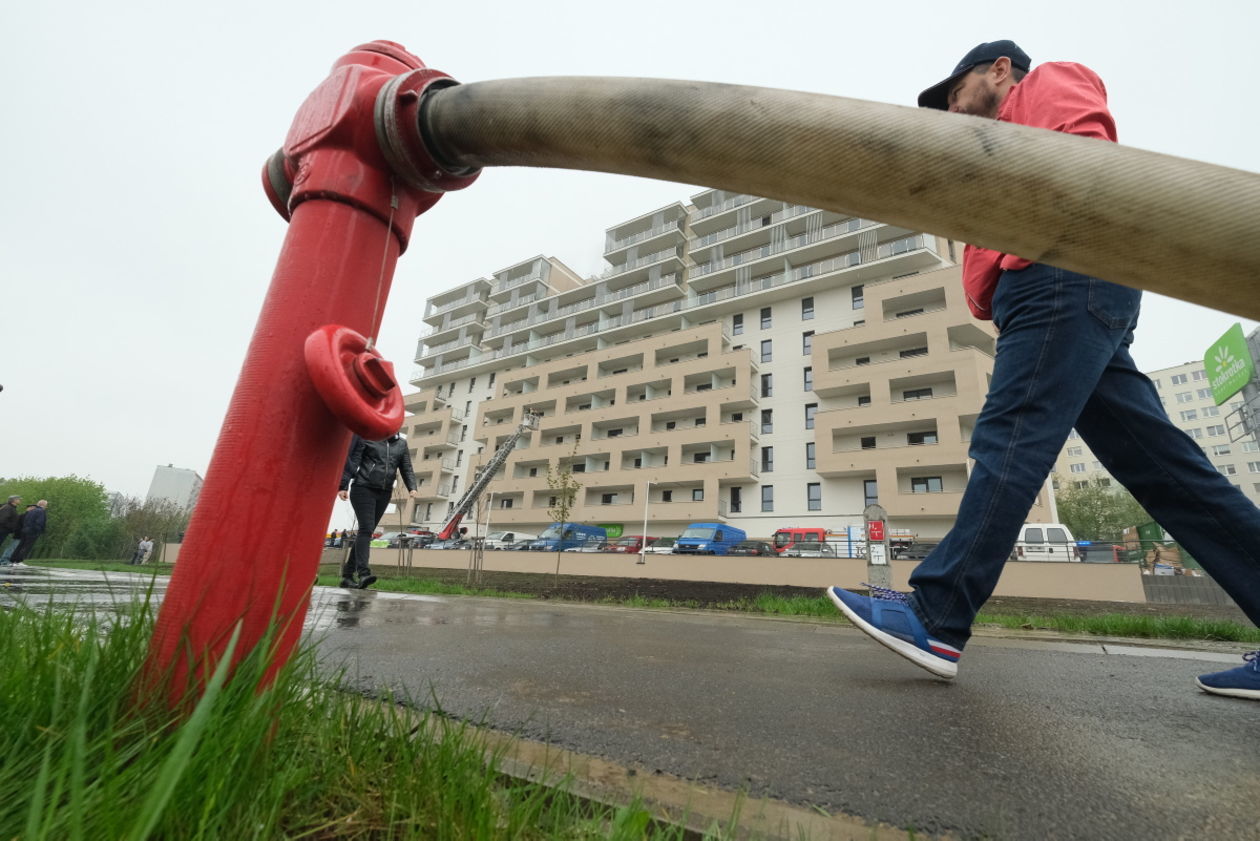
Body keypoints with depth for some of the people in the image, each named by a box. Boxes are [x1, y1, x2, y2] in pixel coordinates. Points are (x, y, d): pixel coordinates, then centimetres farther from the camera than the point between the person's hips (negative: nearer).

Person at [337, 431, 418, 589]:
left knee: (367, 531, 6)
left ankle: (347, 575, 13)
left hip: (384, 494, 5)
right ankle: (363, 573, -24)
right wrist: (343, 486, -7)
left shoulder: (401, 443, 14)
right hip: (363, 489, -4)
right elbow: (351, 460, -1)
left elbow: (407, 469, 14)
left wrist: (412, 487, -1)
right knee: (366, 529, -17)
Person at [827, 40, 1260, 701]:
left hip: (1063, 280, -10)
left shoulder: (1049, 80, 14)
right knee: (1162, 466, 1)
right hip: (1058, 297, 10)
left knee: (1009, 446, -19)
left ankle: (935, 620, -20)